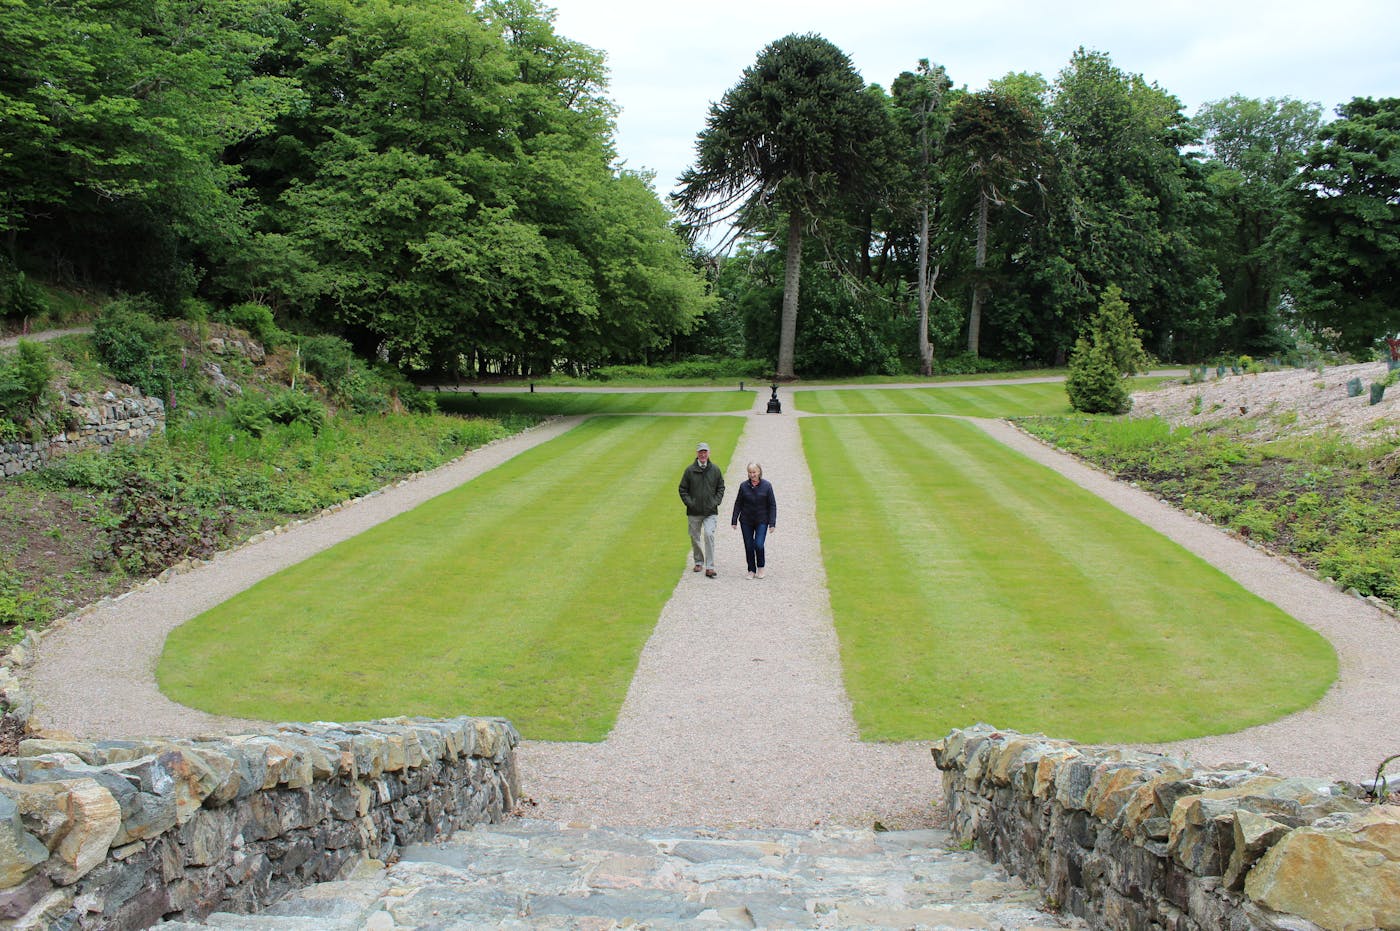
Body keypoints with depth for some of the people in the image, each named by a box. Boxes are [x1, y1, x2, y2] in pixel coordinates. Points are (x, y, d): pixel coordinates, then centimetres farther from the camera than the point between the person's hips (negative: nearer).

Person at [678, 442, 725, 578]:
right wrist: (689, 503, -6)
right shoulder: (690, 470, -1)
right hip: (694, 512, 1)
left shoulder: (715, 470, 3)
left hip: (711, 512, -1)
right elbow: (683, 489, 5)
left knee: (709, 535, -15)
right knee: (695, 538, 10)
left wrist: (716, 502, -1)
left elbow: (721, 488, 12)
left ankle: (709, 567, -14)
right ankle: (699, 562, 29)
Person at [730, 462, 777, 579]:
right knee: (749, 547, 4)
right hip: (746, 521, 2)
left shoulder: (767, 485, -4)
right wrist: (734, 520, 3)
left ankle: (760, 567, 13)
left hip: (761, 521, -2)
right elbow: (738, 504, 6)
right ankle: (751, 571, 18)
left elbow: (772, 505, -1)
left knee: (759, 545, -11)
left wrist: (772, 523, -6)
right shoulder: (744, 486, 0)